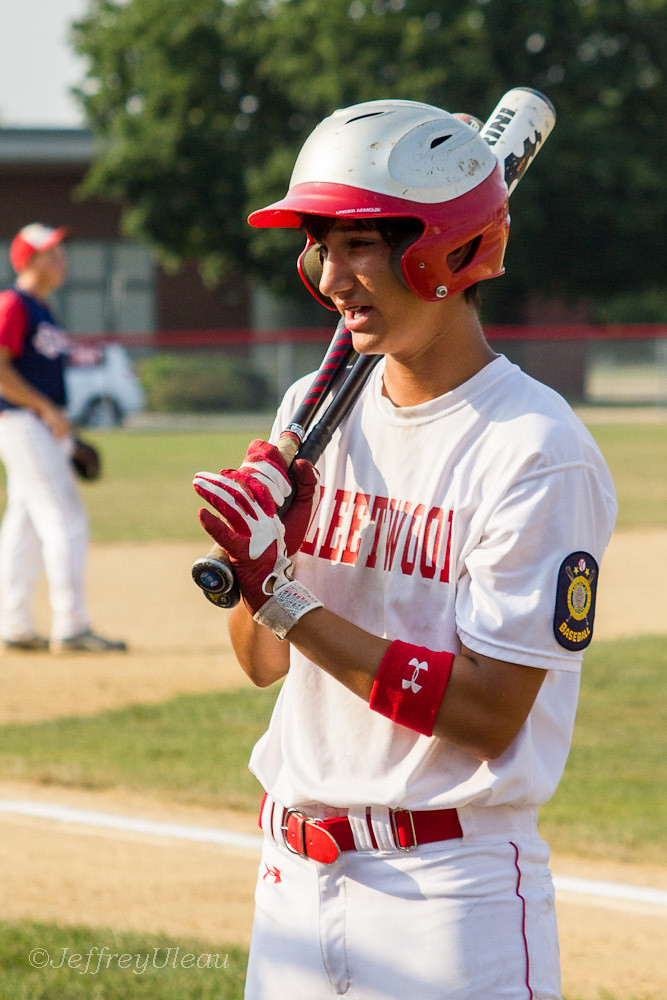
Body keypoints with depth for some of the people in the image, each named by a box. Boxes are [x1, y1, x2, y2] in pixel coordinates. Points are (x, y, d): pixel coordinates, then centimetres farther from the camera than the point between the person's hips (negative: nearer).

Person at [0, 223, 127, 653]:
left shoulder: (41, 311, 19)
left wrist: (69, 436, 18)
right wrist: (46, 409, -19)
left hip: (46, 428, 10)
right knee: (65, 520, -13)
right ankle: (71, 628, -14)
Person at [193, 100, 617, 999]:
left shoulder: (537, 448, -14)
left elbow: (489, 715, -18)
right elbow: (262, 663, 11)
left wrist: (287, 597, -20)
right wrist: (257, 554, -9)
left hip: (456, 887, -6)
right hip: (294, 879, 6)